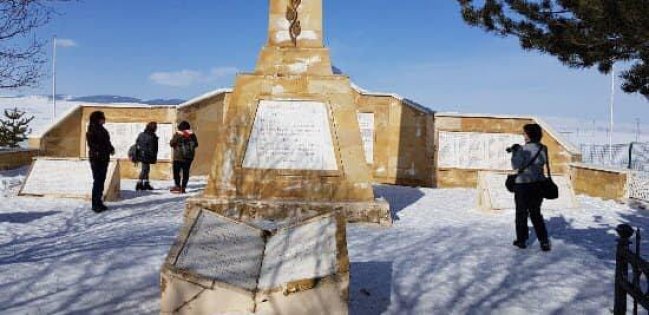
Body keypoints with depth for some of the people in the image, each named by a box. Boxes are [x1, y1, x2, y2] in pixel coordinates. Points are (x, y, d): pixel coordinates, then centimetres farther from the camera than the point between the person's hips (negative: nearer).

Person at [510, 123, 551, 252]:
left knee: (521, 213, 10)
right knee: (536, 213, 15)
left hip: (523, 185, -5)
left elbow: (516, 165, -16)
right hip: (538, 184, 5)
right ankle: (544, 241, 7)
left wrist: (514, 152, -2)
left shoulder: (524, 149, -16)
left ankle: (521, 240, 17)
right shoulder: (543, 149, 3)